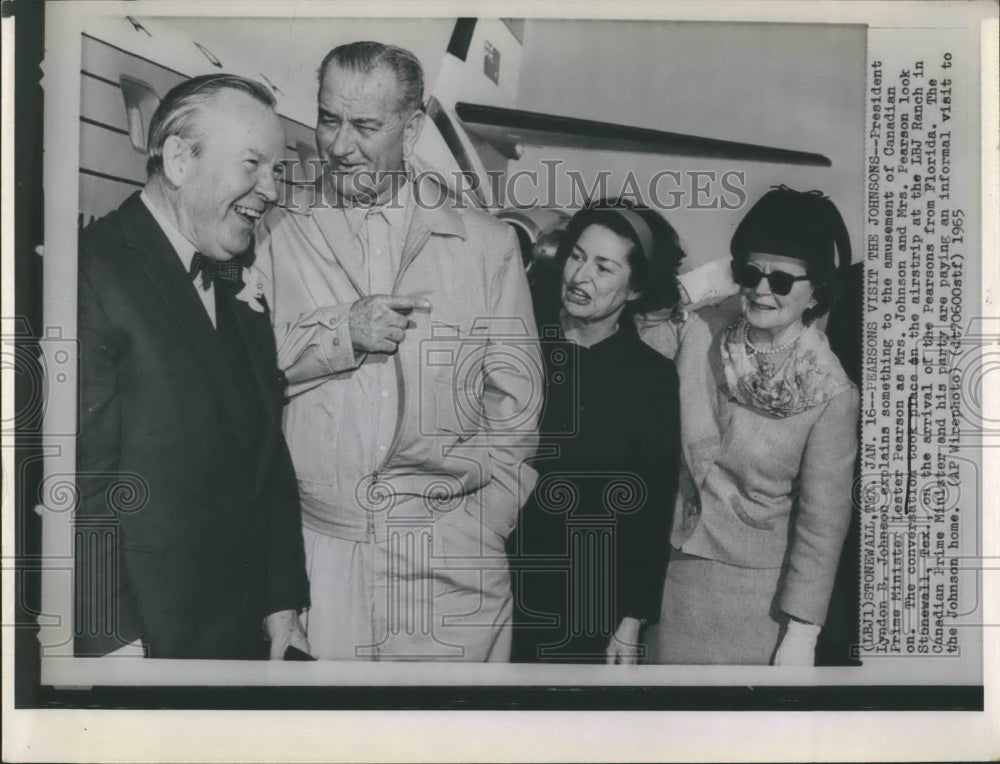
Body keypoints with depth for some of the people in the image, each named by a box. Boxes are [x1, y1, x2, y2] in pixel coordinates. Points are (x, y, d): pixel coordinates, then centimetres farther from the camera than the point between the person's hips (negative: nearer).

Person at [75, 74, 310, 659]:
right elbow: (85, 475, -19)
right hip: (139, 637, -7)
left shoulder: (240, 290, 9)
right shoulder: (95, 272, -15)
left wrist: (283, 603, 9)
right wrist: (113, 640, -19)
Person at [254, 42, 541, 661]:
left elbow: (516, 399, 5)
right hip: (315, 546, 0)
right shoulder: (276, 236, 8)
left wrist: (479, 521, -4)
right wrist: (341, 332, -11)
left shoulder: (487, 243, 7)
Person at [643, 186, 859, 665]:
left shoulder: (832, 395, -11)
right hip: (674, 571, 3)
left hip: (756, 591, -3)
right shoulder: (701, 343, -4)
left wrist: (802, 633, -8)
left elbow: (822, 522, -9)